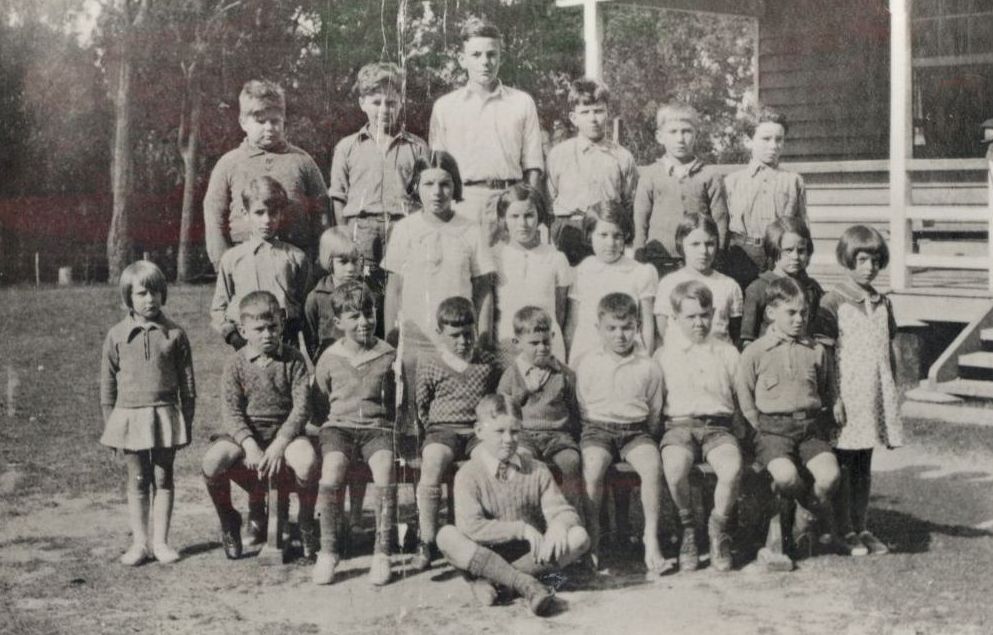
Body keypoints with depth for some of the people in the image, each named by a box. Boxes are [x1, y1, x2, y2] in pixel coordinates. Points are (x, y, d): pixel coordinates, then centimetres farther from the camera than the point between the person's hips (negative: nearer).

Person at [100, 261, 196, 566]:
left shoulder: (174, 334, -1)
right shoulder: (117, 336, 1)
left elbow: (187, 383, 4)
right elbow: (107, 384, 6)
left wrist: (187, 422, 2)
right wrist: (110, 425, 4)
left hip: (165, 415, 0)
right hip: (129, 416, 0)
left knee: (163, 478, 6)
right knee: (137, 481, 7)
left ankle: (160, 541, 13)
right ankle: (139, 543, 14)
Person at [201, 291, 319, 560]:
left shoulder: (293, 359, 1)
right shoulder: (235, 363, 2)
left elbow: (301, 407, -6)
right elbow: (231, 412, -6)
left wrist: (278, 446, -19)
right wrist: (251, 447, -22)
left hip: (285, 430, -1)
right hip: (245, 433, 1)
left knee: (307, 462, -35)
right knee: (211, 463, -28)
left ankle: (306, 522, -4)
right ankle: (228, 522, 2)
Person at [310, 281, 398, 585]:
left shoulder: (388, 356, 7)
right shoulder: (329, 358, 9)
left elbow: (396, 401, 17)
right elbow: (319, 401, 19)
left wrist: (396, 433, 6)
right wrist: (327, 424, 6)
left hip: (378, 427, 0)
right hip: (338, 426, 1)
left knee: (384, 466, -32)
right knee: (333, 467, -31)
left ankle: (382, 553, -24)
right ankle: (328, 551, -22)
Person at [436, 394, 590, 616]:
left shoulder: (536, 471, 5)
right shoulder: (469, 475, -6)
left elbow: (563, 511, 0)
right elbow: (471, 527, -20)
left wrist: (558, 527, -25)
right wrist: (522, 529, -24)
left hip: (530, 555, 3)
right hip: (487, 554, -3)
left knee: (580, 537, -21)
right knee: (446, 536, -30)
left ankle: (486, 578, -24)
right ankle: (524, 583, -35)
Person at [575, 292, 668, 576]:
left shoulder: (648, 367, 9)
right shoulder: (586, 364, 7)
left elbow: (655, 413, 16)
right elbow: (580, 408, 12)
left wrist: (648, 438, 7)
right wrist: (591, 432, 2)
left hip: (636, 429, 1)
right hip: (597, 427, -1)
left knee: (652, 465, -31)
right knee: (593, 468, -33)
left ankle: (651, 539, -22)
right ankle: (592, 540, -21)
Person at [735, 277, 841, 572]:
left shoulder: (817, 352, 11)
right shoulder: (755, 353, 2)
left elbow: (829, 395, 21)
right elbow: (743, 397, 5)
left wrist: (823, 430, 10)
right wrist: (764, 431, -1)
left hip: (810, 427, 3)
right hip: (773, 427, -3)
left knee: (829, 475, -24)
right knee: (786, 475, -32)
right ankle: (821, 511, 0)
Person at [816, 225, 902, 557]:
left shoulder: (883, 304, 11)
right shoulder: (834, 302, -7)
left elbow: (888, 351, 17)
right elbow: (824, 354, -10)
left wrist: (891, 392, 14)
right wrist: (833, 397, -15)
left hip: (876, 394, 6)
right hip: (847, 395, -6)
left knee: (864, 466, 12)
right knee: (843, 465, 1)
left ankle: (861, 527, 18)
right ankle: (845, 531, 7)